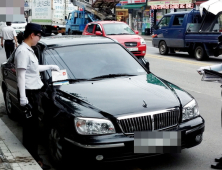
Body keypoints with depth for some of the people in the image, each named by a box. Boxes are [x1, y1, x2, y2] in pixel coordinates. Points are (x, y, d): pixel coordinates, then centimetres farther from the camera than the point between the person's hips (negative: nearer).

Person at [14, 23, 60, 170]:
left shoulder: (29, 50, 13)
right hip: (29, 92, -10)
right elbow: (21, 74, -20)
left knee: (30, 123, 17)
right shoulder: (23, 51, -17)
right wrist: (23, 96, -23)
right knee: (32, 125, -5)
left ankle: (29, 153, 29)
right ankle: (34, 158, 2)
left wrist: (50, 66, 33)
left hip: (34, 91, 10)